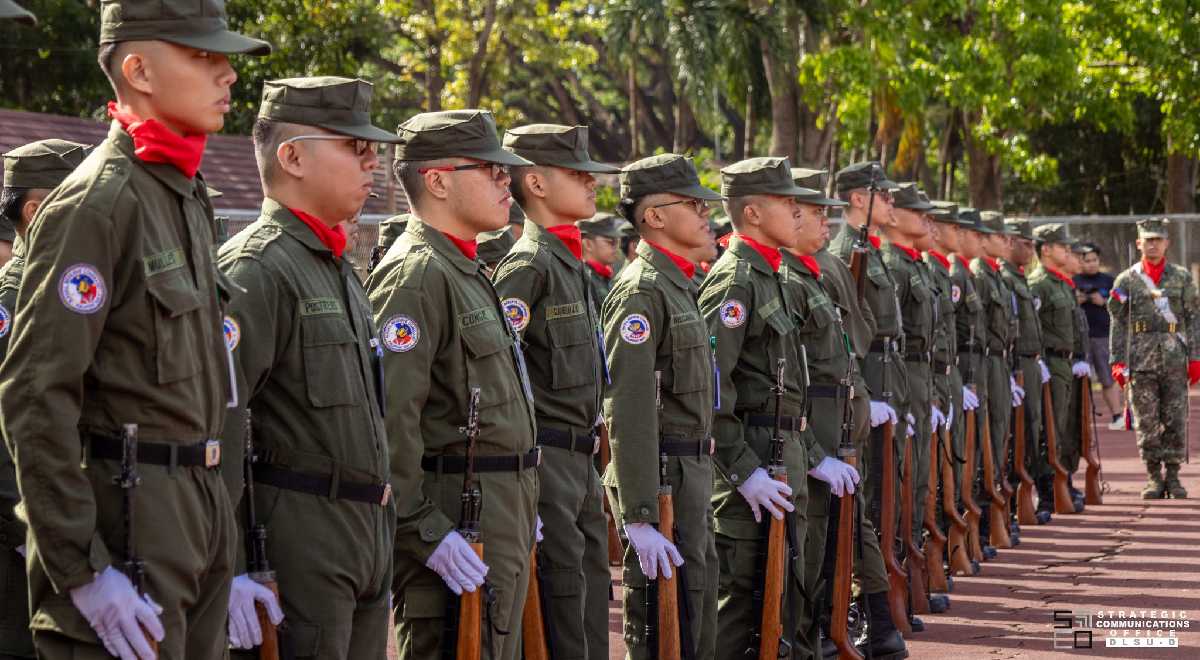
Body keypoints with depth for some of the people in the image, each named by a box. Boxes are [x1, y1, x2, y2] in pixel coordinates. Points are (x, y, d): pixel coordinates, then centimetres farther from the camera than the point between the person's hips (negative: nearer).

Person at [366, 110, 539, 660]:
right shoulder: (415, 274, -15)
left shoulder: (466, 272, 18)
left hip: (500, 518, 10)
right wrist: (425, 530, -24)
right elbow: (389, 417, -23)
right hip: (455, 524, -10)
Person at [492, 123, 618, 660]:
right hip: (546, 459, -9)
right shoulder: (528, 264, -14)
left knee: (591, 588, 12)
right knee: (562, 594, -5)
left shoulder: (573, 263, 15)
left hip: (581, 460, 9)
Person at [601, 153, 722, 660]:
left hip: (692, 470, 10)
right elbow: (629, 413, -23)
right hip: (662, 475, -10)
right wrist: (640, 517, -26)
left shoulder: (678, 284, 15)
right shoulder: (641, 290, -17)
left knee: (699, 612, 17)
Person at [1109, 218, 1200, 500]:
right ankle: (1153, 476, 7)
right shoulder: (1126, 280, 6)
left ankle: (1172, 475, 10)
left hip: (1175, 358, 1)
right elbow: (1118, 325, 5)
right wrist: (1118, 361, -2)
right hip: (1141, 358, -1)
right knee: (1146, 422, -1)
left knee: (1176, 420, 0)